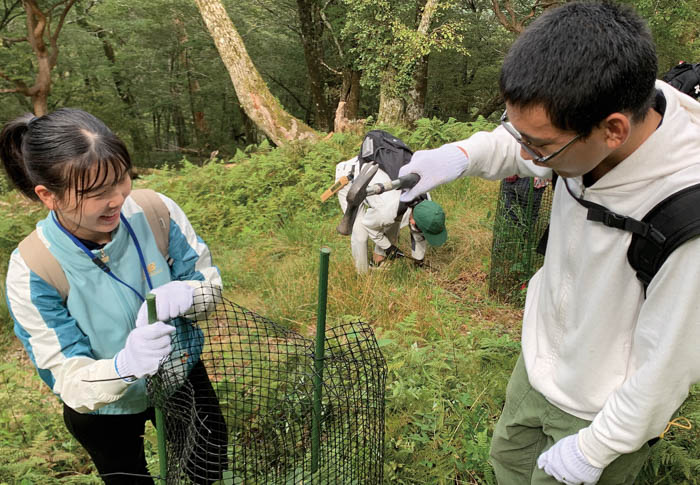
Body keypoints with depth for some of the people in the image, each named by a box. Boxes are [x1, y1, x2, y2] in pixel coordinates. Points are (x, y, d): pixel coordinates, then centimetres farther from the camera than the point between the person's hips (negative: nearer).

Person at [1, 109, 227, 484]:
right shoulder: (31, 273, -31)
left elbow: (209, 279, -12)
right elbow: (70, 382, -26)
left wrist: (185, 292, -37)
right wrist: (125, 365, -48)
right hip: (104, 411, -2)